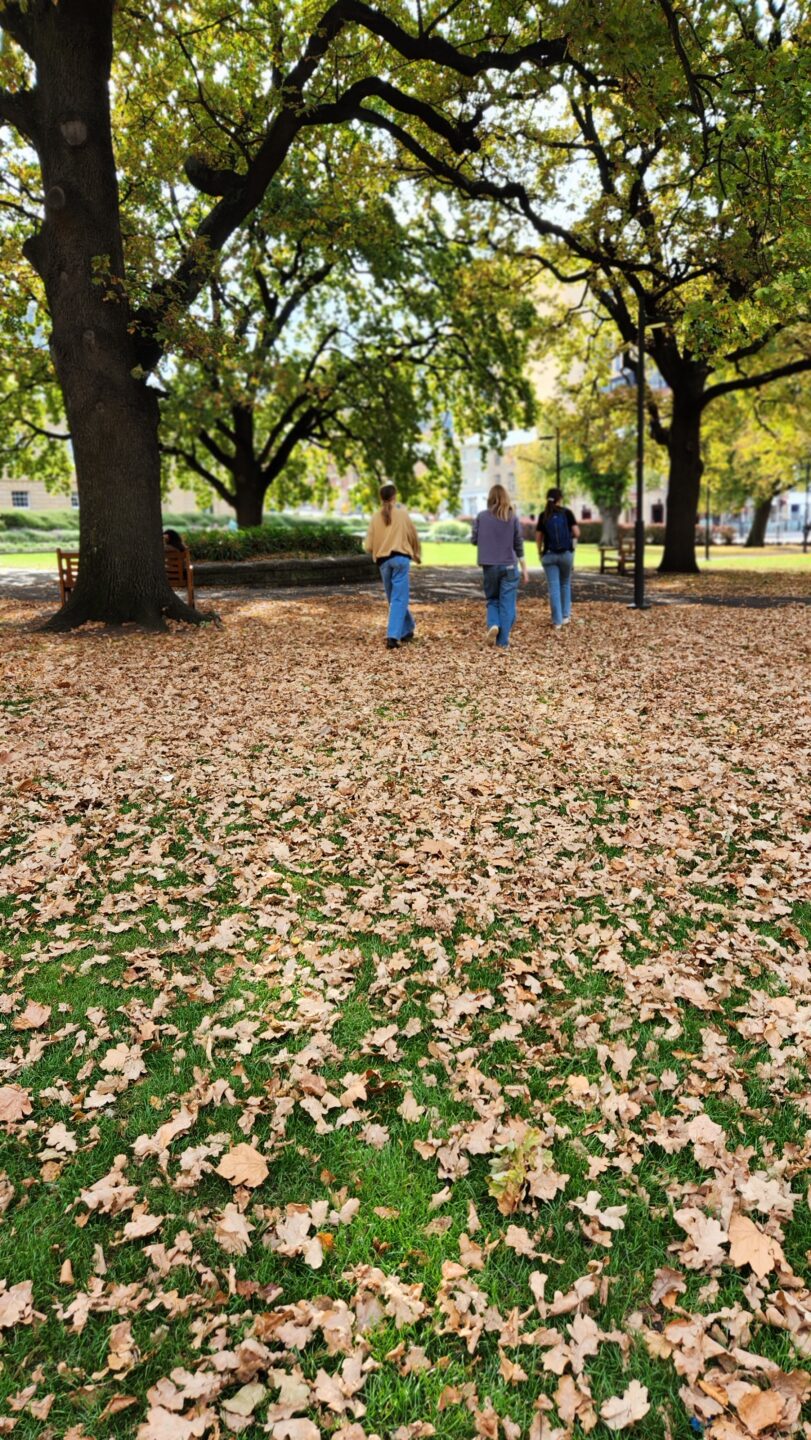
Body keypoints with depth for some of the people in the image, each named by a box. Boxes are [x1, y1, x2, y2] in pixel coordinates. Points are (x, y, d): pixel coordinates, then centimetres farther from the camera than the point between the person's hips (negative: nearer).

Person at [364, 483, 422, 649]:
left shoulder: (375, 518, 7)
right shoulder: (402, 513, 3)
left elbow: (368, 546, 5)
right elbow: (413, 536, 8)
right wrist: (417, 554, 25)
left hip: (383, 561, 3)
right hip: (401, 558, -3)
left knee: (394, 599, 17)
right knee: (399, 599, -5)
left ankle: (407, 630, 28)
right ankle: (392, 637, -16)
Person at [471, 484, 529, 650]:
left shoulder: (481, 516, -2)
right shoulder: (513, 518, -2)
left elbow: (474, 540, 3)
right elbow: (519, 545, 1)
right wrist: (524, 568, 8)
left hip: (489, 566, 1)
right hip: (509, 566, -1)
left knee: (492, 600, 17)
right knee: (507, 604, 4)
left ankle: (493, 625, -11)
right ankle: (503, 642, 1)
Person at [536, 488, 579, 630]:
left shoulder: (543, 516, 0)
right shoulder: (567, 513, -3)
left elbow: (539, 538, 1)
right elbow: (576, 533, -7)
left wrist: (539, 553, 15)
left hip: (549, 555, 0)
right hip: (566, 553, 0)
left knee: (554, 588, 0)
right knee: (565, 584, 19)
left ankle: (557, 621, -2)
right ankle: (566, 615, 20)